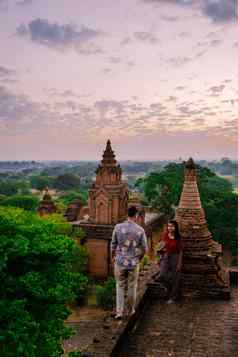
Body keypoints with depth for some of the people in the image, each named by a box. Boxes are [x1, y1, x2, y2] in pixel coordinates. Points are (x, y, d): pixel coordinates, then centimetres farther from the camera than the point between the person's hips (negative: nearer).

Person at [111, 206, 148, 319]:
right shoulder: (140, 230, -10)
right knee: (132, 287, 17)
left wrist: (113, 257, 16)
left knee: (120, 286, 16)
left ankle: (119, 311, 11)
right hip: (134, 263, 0)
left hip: (120, 262, 0)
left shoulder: (118, 227, -9)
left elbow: (113, 245, -1)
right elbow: (144, 248, -3)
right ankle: (130, 310, 32)